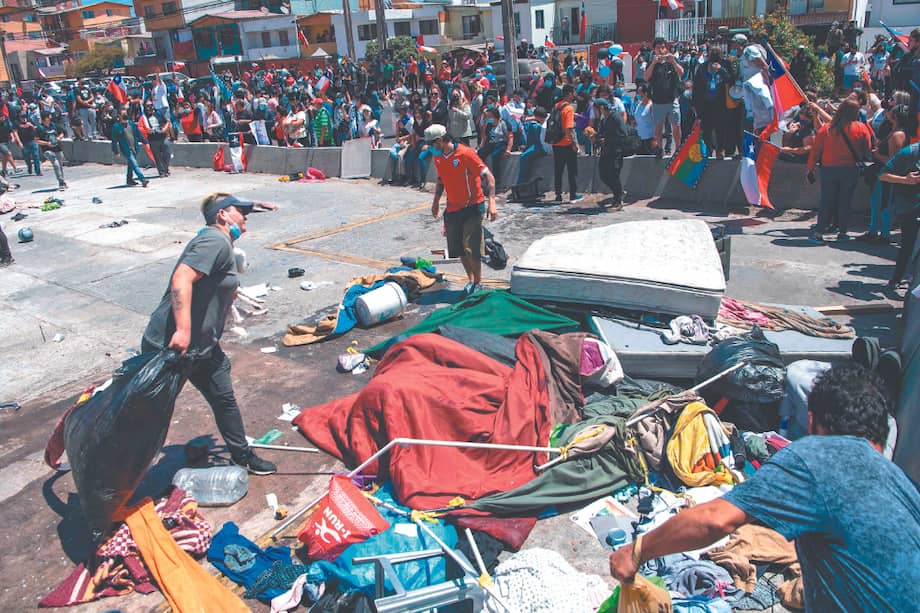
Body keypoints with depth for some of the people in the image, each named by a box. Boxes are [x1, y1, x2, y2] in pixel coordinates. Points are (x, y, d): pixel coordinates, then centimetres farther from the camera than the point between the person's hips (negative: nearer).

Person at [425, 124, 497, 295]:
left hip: (472, 207, -7)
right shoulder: (438, 157, 5)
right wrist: (436, 201, 22)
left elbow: (488, 176, -17)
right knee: (458, 249, 9)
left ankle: (478, 283, 7)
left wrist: (491, 202, -26)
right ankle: (471, 279, 26)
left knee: (471, 248, -9)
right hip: (452, 209, 7)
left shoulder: (465, 153, -16)